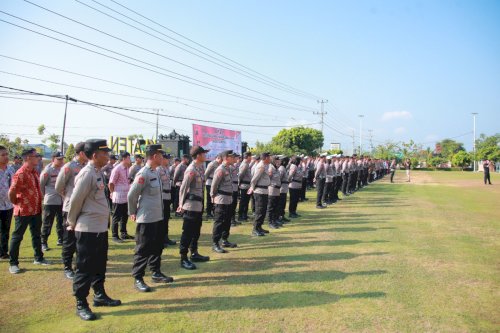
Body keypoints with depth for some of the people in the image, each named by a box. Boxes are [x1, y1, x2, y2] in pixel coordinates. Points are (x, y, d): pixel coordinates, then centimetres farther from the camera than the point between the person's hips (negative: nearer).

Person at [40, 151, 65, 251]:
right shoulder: (47, 171, -12)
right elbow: (41, 185, -4)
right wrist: (46, 195, 4)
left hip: (62, 200, 5)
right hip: (50, 201, -5)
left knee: (61, 222, 15)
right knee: (47, 223, 4)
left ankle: (60, 240, 28)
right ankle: (43, 242, 15)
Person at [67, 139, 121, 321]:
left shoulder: (99, 172, 9)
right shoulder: (87, 173, -19)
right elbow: (75, 200, -17)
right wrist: (72, 222, -4)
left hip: (101, 227, 9)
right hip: (87, 230, -9)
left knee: (100, 264, 19)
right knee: (85, 267, 4)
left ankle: (100, 295, 35)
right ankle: (81, 304, 17)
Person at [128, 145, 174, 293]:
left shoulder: (156, 172, 9)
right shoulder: (143, 174, -18)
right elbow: (131, 195, -16)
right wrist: (133, 213, -6)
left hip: (158, 217, 9)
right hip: (146, 219, -9)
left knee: (157, 247, 17)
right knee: (143, 249, 1)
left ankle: (156, 273, 30)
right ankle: (138, 279, 14)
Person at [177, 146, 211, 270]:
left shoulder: (200, 168, 9)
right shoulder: (191, 170, -17)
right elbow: (183, 188, -16)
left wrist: (202, 203, 13)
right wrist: (181, 205, -13)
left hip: (199, 205, 9)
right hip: (191, 205, -9)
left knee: (196, 231, 19)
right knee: (187, 232, -1)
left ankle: (194, 254, 32)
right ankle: (183, 259, 8)